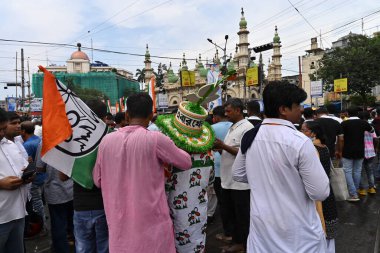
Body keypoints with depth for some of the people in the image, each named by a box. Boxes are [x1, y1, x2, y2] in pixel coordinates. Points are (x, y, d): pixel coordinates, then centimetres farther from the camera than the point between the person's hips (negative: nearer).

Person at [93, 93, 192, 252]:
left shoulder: (107, 140, -4)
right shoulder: (155, 139, -16)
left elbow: (97, 180, 9)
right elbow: (186, 163, -1)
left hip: (119, 222, 4)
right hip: (151, 220, -3)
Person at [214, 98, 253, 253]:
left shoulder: (247, 128, -14)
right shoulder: (232, 127, 14)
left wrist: (224, 146, -21)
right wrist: (219, 148, 1)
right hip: (228, 179, 9)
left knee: (242, 216, 7)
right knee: (229, 213, 19)